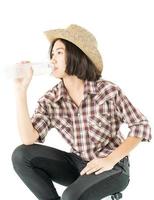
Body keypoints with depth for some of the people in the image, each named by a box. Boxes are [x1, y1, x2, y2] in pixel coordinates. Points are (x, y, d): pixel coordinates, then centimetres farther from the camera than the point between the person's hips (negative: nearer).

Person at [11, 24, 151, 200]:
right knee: (21, 155, -13)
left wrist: (111, 159, -20)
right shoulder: (50, 100, -6)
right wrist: (21, 90, -23)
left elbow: (141, 126, -10)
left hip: (113, 168, -5)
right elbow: (29, 139, -19)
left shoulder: (108, 91, -16)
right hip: (78, 165, 5)